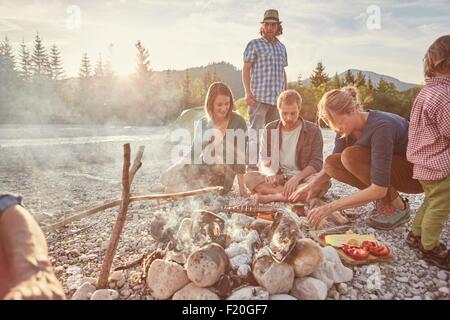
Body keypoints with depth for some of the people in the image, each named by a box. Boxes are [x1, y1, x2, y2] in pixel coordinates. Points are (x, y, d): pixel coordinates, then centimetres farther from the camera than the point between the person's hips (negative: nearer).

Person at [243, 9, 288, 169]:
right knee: (255, 130, -6)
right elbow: (246, 69, -3)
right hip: (259, 96, -5)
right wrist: (248, 92, -13)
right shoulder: (254, 44, 2)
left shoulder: (281, 47, 18)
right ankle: (252, 164, -1)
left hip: (277, 97, 6)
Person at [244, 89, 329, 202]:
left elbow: (316, 162, -5)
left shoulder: (313, 131, 1)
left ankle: (274, 196, -30)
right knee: (248, 177, -25)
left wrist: (296, 178, -24)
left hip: (302, 178, -2)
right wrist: (269, 173, -18)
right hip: (277, 178, 2)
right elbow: (263, 160, 7)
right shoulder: (270, 129, 7)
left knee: (324, 182, -33)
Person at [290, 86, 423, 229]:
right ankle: (384, 200, -1)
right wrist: (315, 183, -14)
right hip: (388, 168, 7)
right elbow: (332, 164, 4)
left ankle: (397, 207, -12)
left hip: (414, 174, -7)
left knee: (351, 155, -29)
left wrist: (331, 206, -35)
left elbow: (379, 189, -35)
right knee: (332, 162, -13)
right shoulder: (347, 126, -10)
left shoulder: (380, 127, -32)